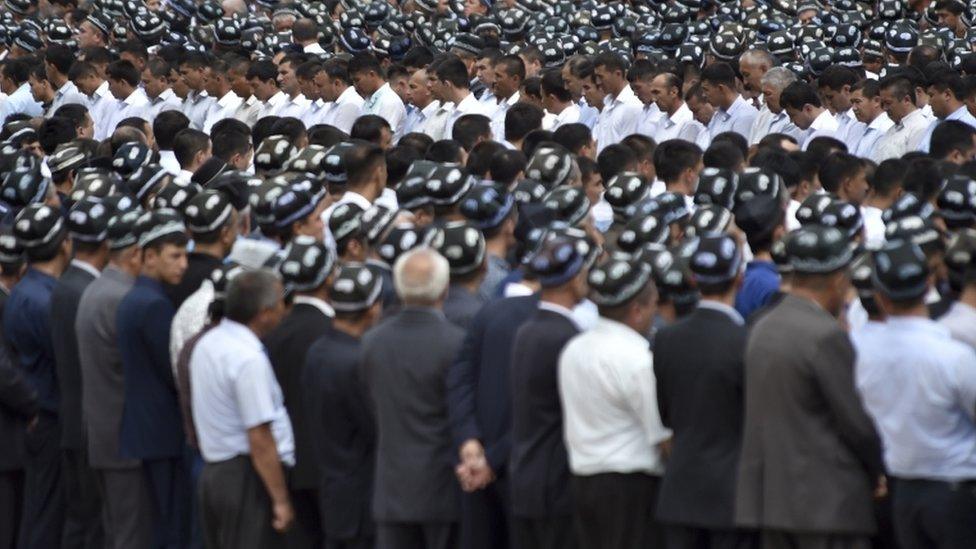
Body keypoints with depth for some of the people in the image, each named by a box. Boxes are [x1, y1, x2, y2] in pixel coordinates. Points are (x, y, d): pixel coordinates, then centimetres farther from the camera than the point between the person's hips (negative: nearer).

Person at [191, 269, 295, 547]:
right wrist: (281, 499, -17)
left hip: (213, 469, 9)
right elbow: (259, 438, -21)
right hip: (247, 479, -9)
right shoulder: (249, 358, -19)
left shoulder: (208, 344, 10)